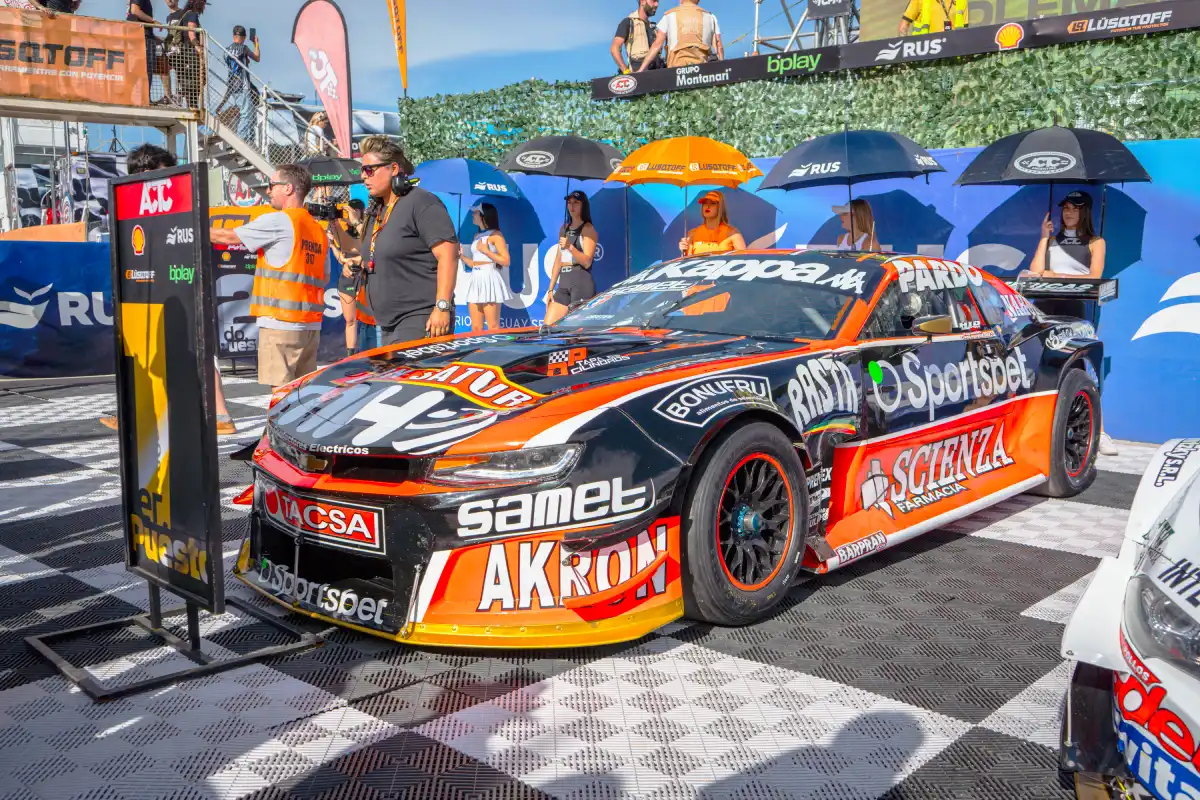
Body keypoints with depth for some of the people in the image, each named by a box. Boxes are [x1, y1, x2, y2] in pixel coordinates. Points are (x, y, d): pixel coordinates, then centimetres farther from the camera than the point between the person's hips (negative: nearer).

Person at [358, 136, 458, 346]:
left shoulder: (421, 203, -10)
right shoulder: (378, 210, 18)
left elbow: (448, 255, -19)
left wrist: (442, 307, -24)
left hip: (420, 321, -10)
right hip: (389, 325, 10)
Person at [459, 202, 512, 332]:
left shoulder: (495, 235, -4)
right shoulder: (477, 236, 18)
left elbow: (506, 261, -11)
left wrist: (485, 250, -11)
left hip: (489, 279, -8)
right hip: (476, 280, 8)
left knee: (493, 327, -6)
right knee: (476, 328, 4)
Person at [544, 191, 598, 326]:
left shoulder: (588, 229, -2)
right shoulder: (564, 229, 18)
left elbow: (587, 262, -11)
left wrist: (570, 247, -27)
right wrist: (551, 289, 15)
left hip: (582, 282, -7)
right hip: (563, 284, 7)